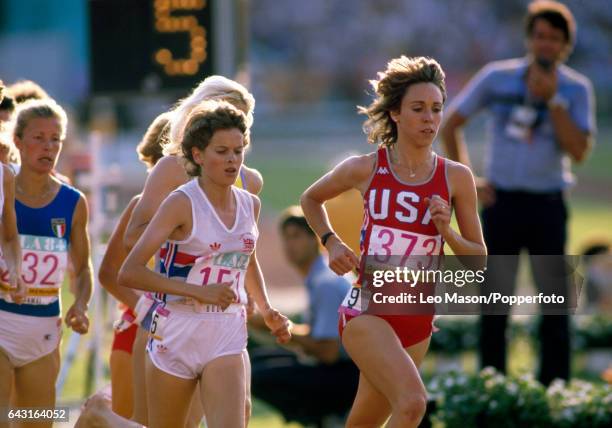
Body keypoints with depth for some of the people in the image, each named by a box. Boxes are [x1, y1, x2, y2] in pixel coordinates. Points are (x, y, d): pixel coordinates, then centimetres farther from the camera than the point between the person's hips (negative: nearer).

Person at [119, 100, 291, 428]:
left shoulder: (250, 205, 8)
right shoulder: (182, 203, -10)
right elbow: (129, 273, -17)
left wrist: (266, 311, 14)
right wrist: (200, 292, -21)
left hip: (227, 337, 4)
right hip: (177, 335, -3)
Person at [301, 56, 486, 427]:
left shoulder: (456, 178, 1)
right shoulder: (365, 169, -3)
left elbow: (479, 257, 5)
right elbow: (311, 199, 17)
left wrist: (447, 232, -13)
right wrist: (331, 242, 2)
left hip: (418, 317, 4)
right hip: (367, 309, -4)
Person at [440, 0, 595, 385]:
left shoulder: (576, 89, -1)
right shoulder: (497, 78, 0)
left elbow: (579, 151, -12)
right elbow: (451, 126, 8)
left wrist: (552, 100, -17)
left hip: (547, 205, 0)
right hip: (502, 202, 0)